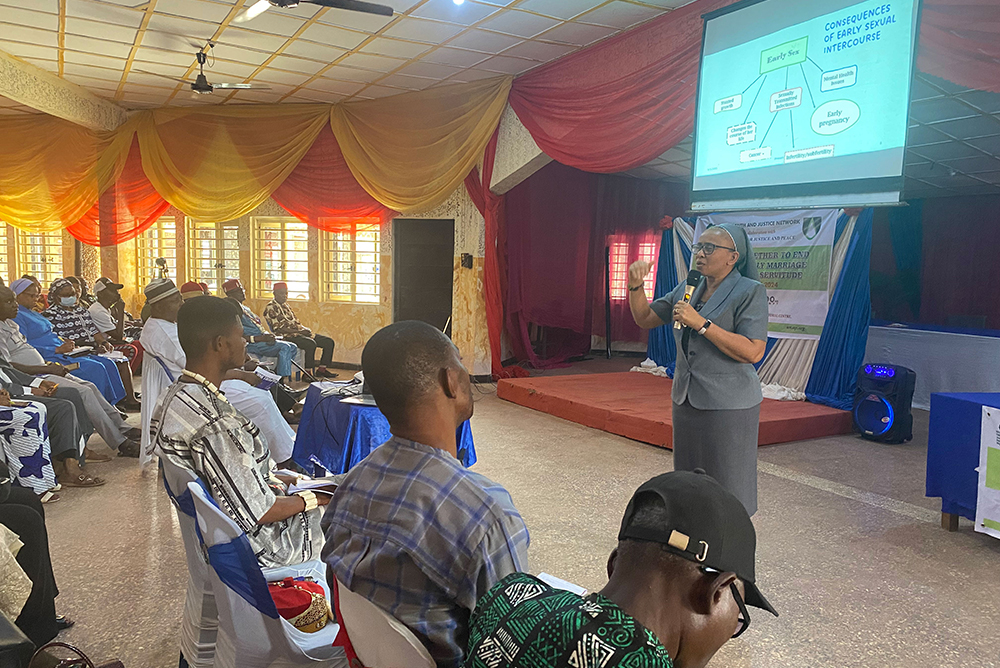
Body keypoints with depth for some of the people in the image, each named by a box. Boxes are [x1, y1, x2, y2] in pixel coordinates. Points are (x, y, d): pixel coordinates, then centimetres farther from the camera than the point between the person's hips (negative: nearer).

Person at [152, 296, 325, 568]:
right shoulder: (215, 424, -34)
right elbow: (257, 512, -27)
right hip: (260, 547, -9)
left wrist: (273, 479, 8)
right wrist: (312, 499, -12)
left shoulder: (172, 397, -3)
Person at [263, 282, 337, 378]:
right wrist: (299, 331, -17)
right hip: (287, 336, -9)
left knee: (329, 342, -2)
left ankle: (321, 370, 3)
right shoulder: (270, 308, -7)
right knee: (311, 344, -36)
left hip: (299, 333, 9)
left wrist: (305, 329, 0)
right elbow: (278, 328, -15)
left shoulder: (286, 305, 21)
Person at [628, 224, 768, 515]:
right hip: (686, 400, 7)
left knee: (726, 492, 0)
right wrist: (635, 285, -1)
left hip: (728, 405, -7)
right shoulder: (687, 289, 9)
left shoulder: (749, 292, -11)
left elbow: (753, 352, -21)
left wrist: (701, 323, -24)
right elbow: (645, 319, 16)